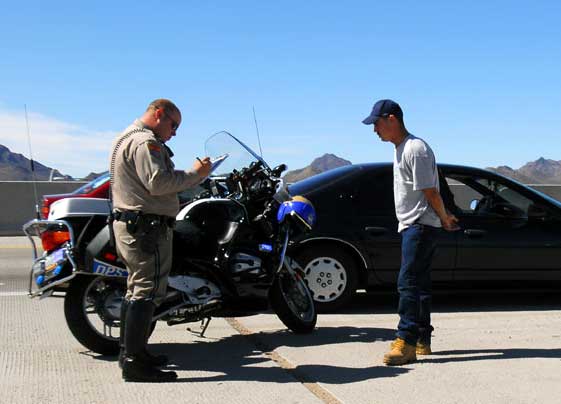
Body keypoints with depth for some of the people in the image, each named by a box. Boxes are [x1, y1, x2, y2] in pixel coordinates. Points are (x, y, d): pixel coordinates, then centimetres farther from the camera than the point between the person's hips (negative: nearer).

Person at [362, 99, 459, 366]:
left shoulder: (415, 149, -17)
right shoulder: (400, 149, 16)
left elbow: (430, 192, -17)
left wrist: (444, 218, -5)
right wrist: (444, 218, 17)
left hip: (420, 226, -11)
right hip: (410, 225, 11)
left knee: (408, 282, -15)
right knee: (419, 284, 13)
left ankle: (406, 342, -16)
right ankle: (422, 341, 20)